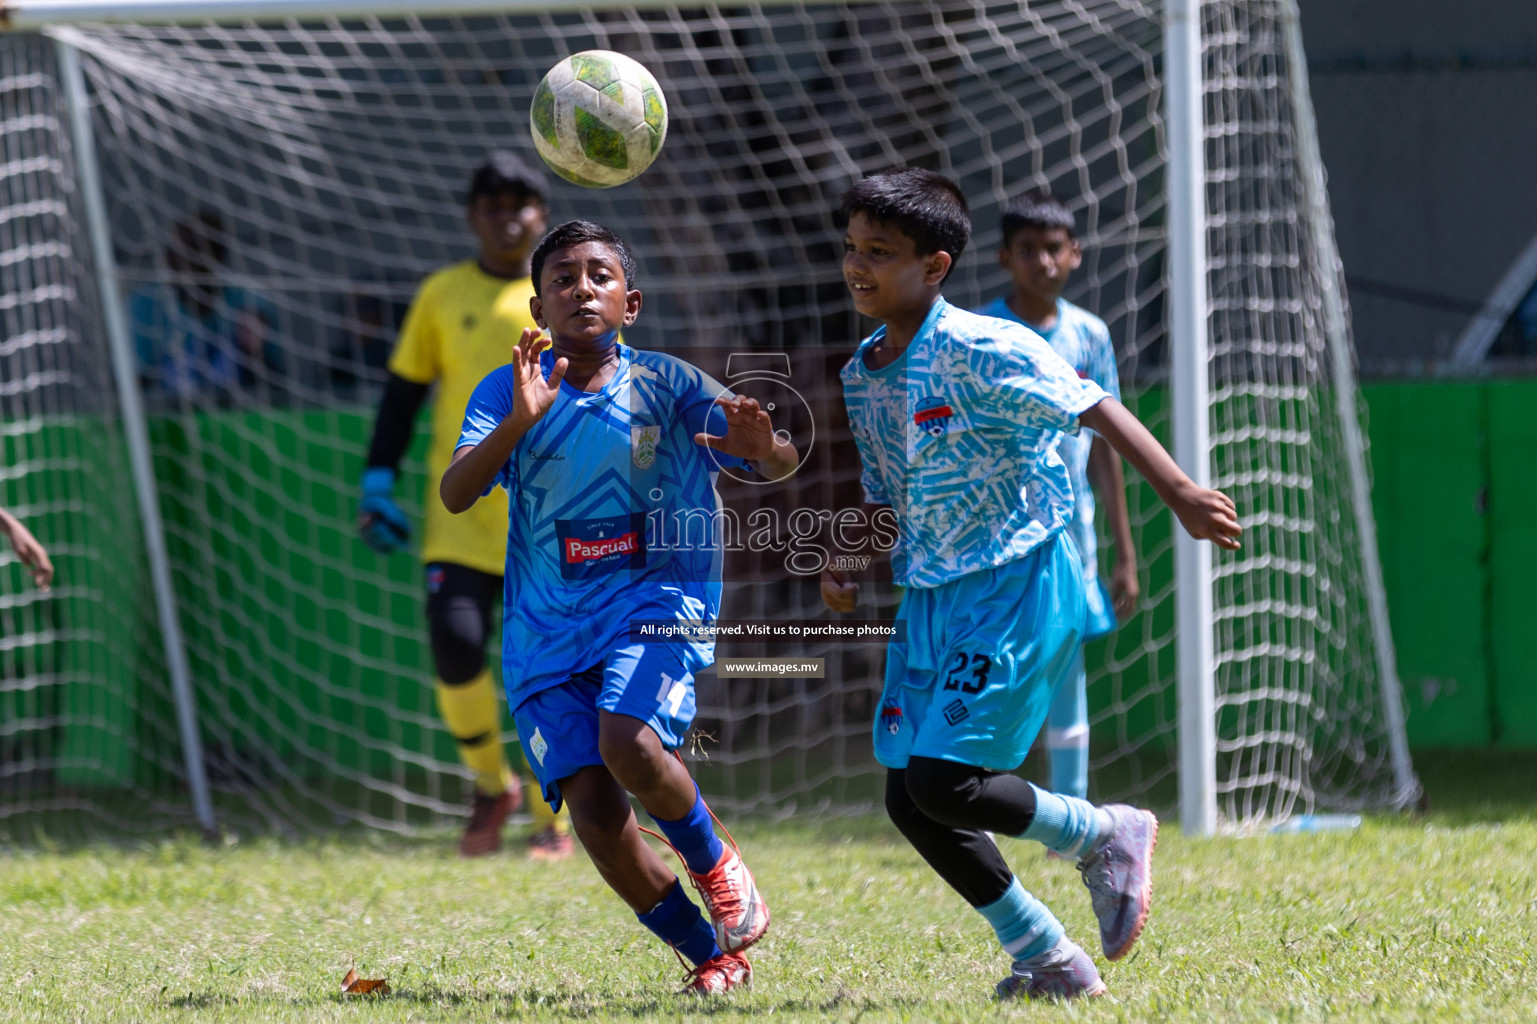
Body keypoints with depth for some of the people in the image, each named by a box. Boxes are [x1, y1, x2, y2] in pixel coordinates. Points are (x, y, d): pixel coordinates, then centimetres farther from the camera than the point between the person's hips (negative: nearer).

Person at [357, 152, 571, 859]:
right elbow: (403, 391, 12)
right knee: (455, 642, -16)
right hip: (460, 510, 0)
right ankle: (491, 785, 8)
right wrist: (377, 482, 5)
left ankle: (552, 820, 11)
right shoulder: (443, 295, 10)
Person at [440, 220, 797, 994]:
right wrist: (520, 422, -30)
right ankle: (712, 956, 8)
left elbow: (781, 465, -2)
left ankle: (714, 864, 1)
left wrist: (760, 447, -27)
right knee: (594, 811, -11)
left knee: (629, 743, -30)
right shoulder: (508, 393, 2)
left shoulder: (666, 384, 1)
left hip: (653, 602, -2)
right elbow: (455, 494, -13)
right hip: (545, 631, 2)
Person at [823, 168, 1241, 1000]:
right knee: (907, 797, 4)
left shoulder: (978, 351, -16)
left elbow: (1095, 409, -16)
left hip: (1014, 587, -8)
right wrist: (846, 564, 1)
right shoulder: (862, 374, 8)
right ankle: (1048, 961, 16)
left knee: (941, 781, -16)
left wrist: (1179, 492, -23)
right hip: (931, 594, 8)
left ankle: (1105, 836, 9)